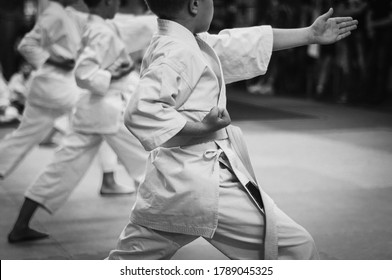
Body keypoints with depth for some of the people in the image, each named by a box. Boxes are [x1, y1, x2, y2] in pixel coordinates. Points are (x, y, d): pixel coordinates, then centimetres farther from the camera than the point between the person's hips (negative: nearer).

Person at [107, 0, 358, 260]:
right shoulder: (178, 53, -16)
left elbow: (242, 42, 20)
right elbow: (140, 111, -27)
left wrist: (310, 34, 24)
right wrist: (200, 127, -22)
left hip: (168, 183, 10)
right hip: (202, 184, -10)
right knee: (296, 247, 0)